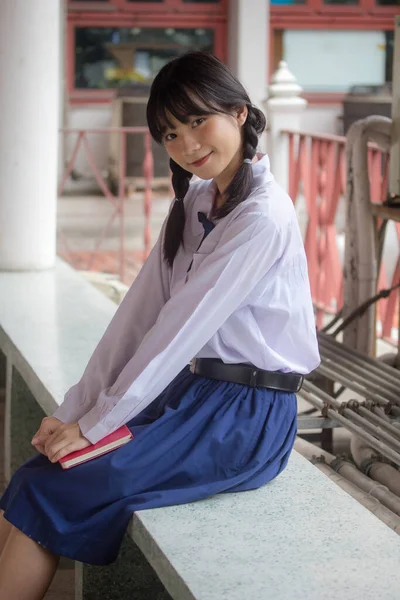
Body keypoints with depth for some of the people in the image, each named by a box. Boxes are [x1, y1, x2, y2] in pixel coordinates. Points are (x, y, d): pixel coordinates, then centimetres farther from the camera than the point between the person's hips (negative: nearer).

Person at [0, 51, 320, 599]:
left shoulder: (263, 216, -16)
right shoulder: (194, 202, 11)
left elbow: (183, 328, -18)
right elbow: (139, 313, 6)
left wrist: (93, 425, -15)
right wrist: (76, 409, -2)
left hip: (247, 416, -8)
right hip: (196, 391, 8)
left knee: (49, 494, -17)